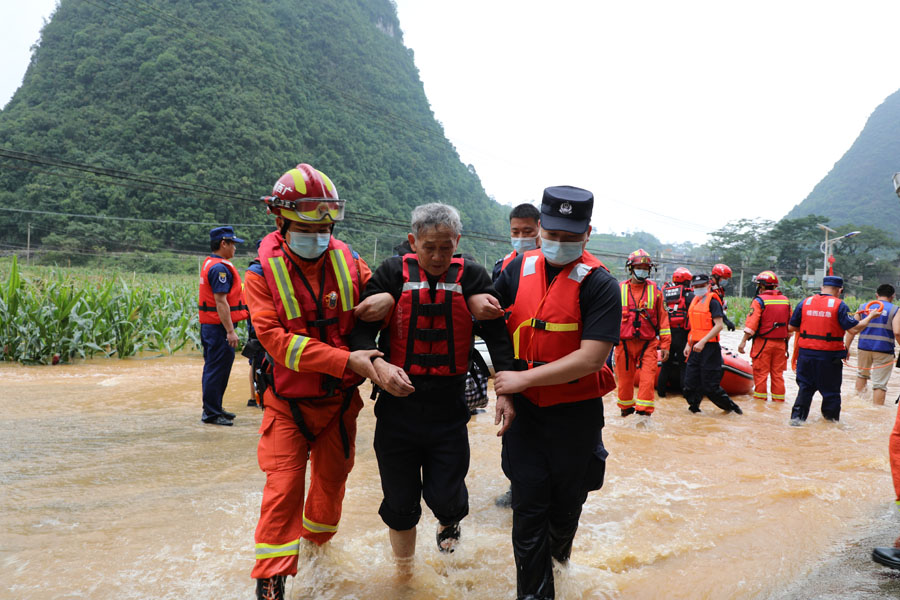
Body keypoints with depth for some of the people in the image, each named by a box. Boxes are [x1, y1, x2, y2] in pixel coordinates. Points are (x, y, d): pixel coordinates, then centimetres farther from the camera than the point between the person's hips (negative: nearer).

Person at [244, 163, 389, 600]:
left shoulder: (349, 263, -3)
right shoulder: (263, 273, -12)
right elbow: (276, 339, -23)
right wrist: (347, 361, -30)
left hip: (339, 400, 3)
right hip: (288, 403, -3)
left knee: (332, 476, 19)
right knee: (283, 490, -6)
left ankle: (317, 533, 50)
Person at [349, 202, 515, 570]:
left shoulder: (472, 277, -3)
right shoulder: (393, 273, -4)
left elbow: (497, 335, -6)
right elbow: (361, 328, -7)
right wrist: (377, 364, -26)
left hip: (449, 409, 0)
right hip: (397, 405, 0)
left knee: (445, 499, 2)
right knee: (400, 504, 11)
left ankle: (449, 519, 43)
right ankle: (404, 570, 41)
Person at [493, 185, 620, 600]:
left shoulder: (599, 284, -13)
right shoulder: (519, 270, 0)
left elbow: (591, 358, -21)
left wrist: (524, 378, -19)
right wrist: (502, 391, 1)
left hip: (576, 413, -2)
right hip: (523, 410, 2)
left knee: (566, 503, 17)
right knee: (528, 507, 2)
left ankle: (557, 551, 49)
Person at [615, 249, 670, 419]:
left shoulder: (655, 290, 6)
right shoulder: (619, 290, 5)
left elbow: (663, 318, 8)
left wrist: (665, 345, 4)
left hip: (648, 343, 0)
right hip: (624, 342, 1)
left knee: (648, 378, -9)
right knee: (624, 378, 10)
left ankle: (644, 411, -2)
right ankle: (626, 408, 30)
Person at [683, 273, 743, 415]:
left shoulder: (712, 301, -8)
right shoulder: (695, 301, 16)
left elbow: (719, 326, -17)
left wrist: (702, 342, -22)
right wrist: (688, 344, 18)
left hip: (709, 348, -7)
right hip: (696, 348, 7)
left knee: (710, 385, -3)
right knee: (690, 382, 6)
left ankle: (730, 405, 15)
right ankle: (694, 407, 19)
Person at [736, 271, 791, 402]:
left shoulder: (759, 300, -10)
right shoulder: (785, 300, 7)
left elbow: (752, 324, -16)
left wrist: (743, 341, -14)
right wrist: (786, 340, 21)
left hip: (762, 342, -5)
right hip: (780, 343, 5)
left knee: (760, 373, 3)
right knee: (778, 374, 12)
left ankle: (760, 399, 6)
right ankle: (778, 400, 17)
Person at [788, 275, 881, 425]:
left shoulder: (805, 303, 3)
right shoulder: (839, 305, -7)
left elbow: (791, 327, 7)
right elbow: (854, 329, -10)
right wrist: (870, 316, 5)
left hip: (806, 353, 3)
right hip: (829, 356, -3)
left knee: (805, 386, 14)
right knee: (831, 390, 11)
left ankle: (797, 417, 10)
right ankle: (831, 420, 21)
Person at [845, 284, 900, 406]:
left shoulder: (863, 307, 8)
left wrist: (846, 348, 5)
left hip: (864, 348, 3)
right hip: (884, 351, -3)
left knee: (862, 374, 27)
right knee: (880, 383, 1)